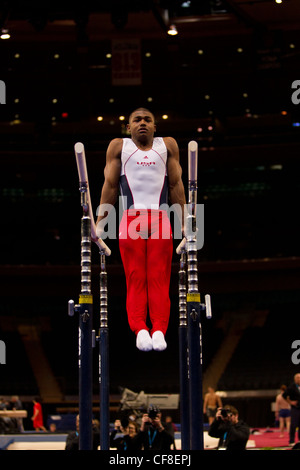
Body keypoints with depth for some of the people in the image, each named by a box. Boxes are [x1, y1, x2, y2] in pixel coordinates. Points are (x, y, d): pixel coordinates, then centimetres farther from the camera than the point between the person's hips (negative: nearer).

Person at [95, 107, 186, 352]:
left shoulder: (168, 145, 22)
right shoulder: (118, 146, 20)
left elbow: (176, 185, 17)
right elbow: (110, 185, 14)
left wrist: (183, 222, 9)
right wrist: (100, 222, 6)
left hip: (161, 219, 1)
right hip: (131, 219, -1)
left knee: (159, 280, -11)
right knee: (135, 280, -12)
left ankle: (159, 330, -24)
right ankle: (140, 329, -25)